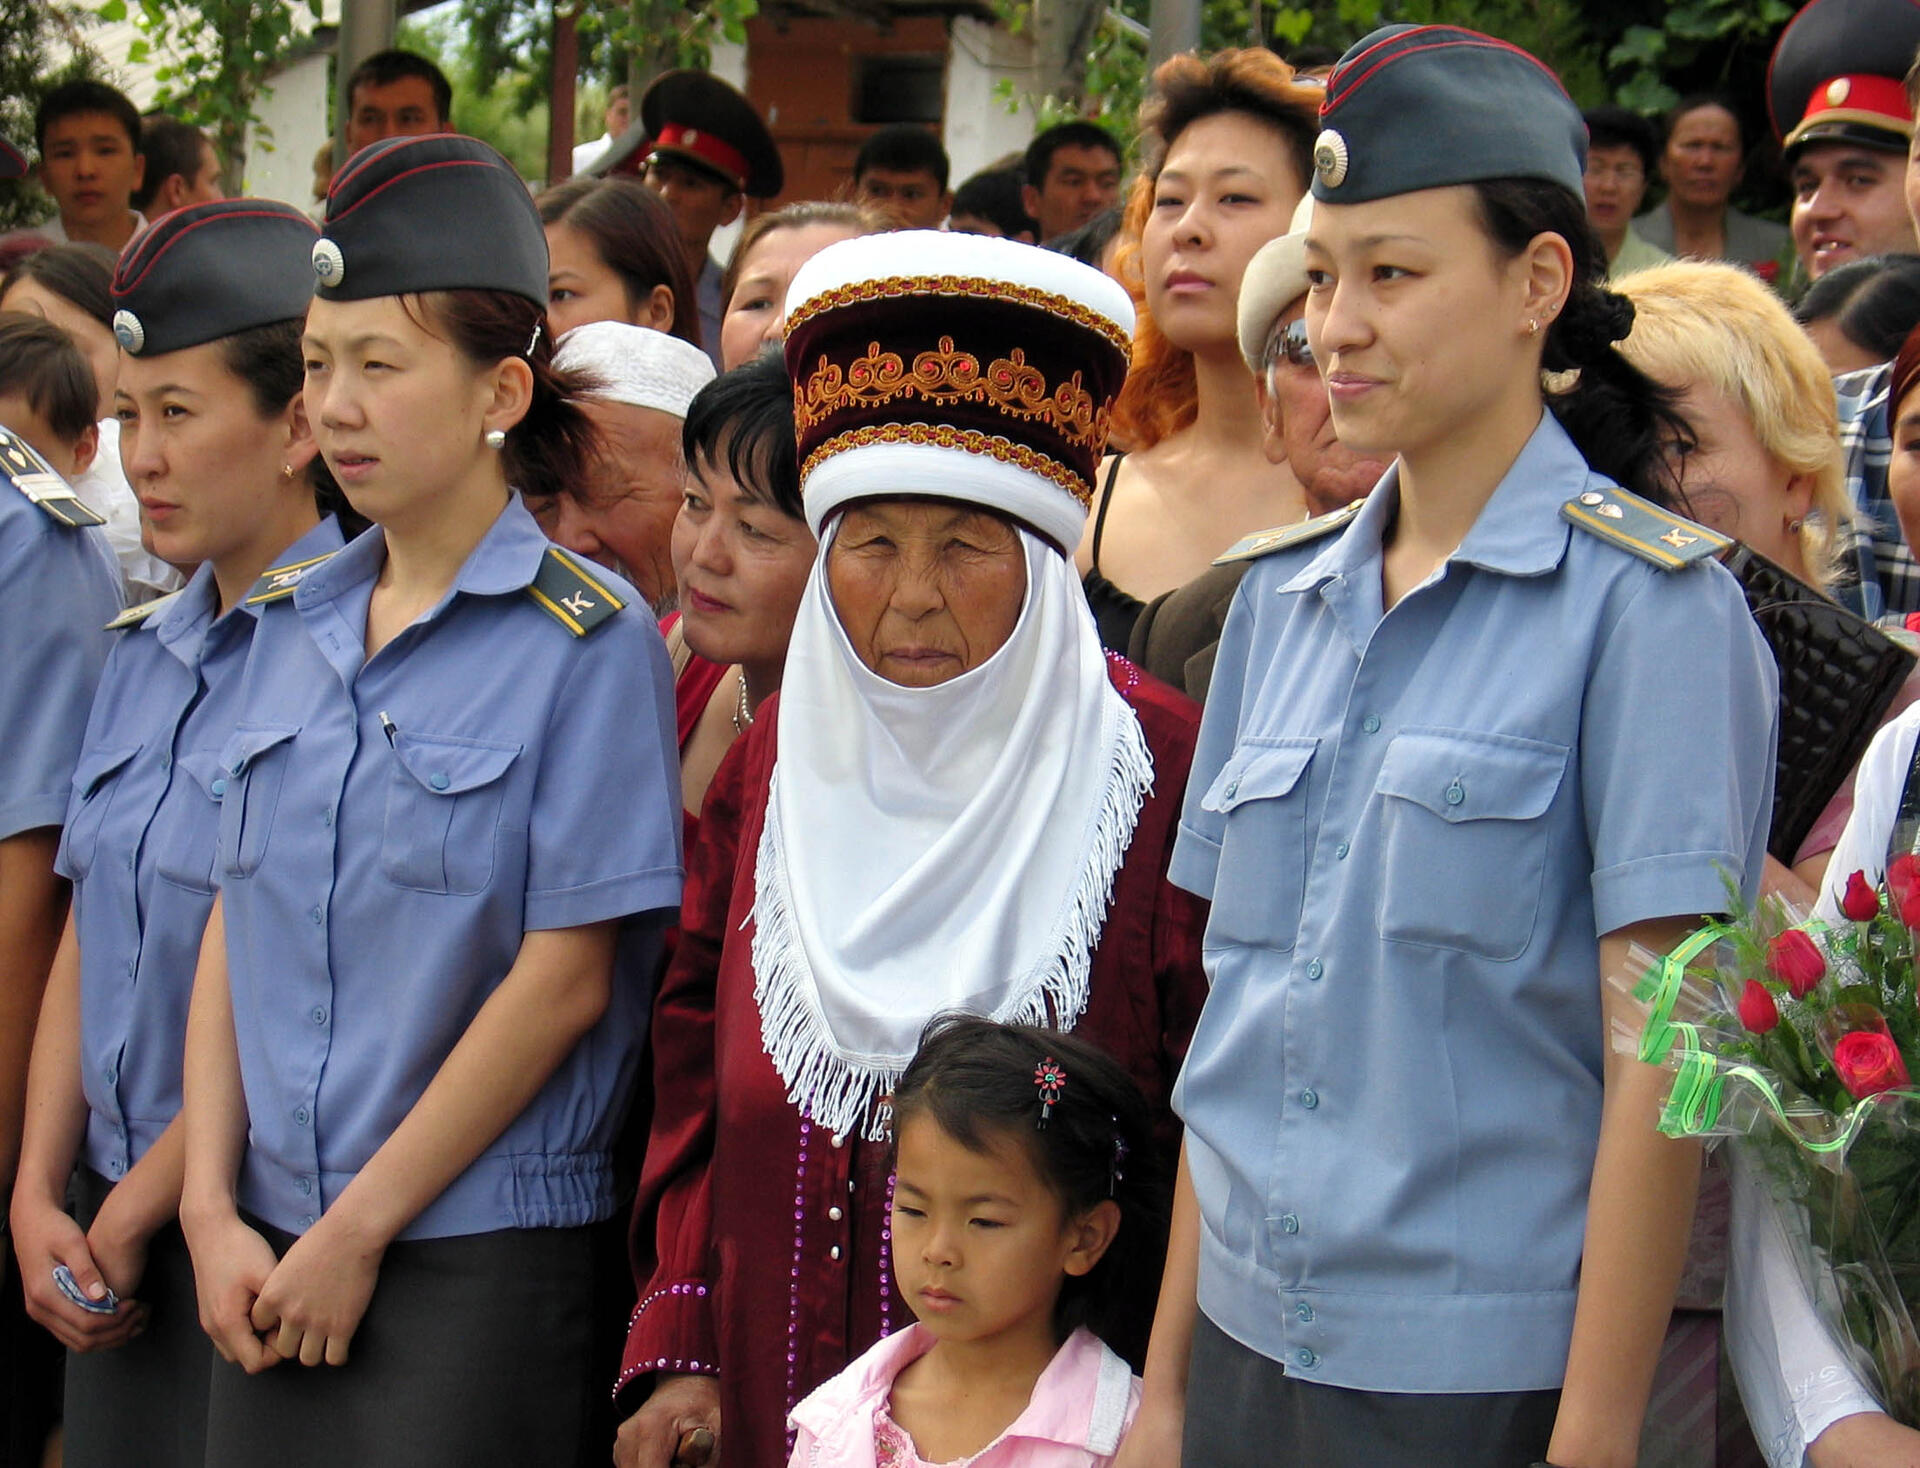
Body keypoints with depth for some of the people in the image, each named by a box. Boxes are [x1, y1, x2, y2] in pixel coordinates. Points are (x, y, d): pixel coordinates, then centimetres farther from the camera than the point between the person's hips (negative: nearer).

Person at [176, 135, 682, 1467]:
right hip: (272, 1253, 5)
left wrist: (359, 1232, -11)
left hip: (477, 1249, -5)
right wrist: (214, 1209, -2)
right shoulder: (290, 622, 9)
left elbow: (565, 978, -12)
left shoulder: (586, 635, -8)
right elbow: (235, 924, 9)